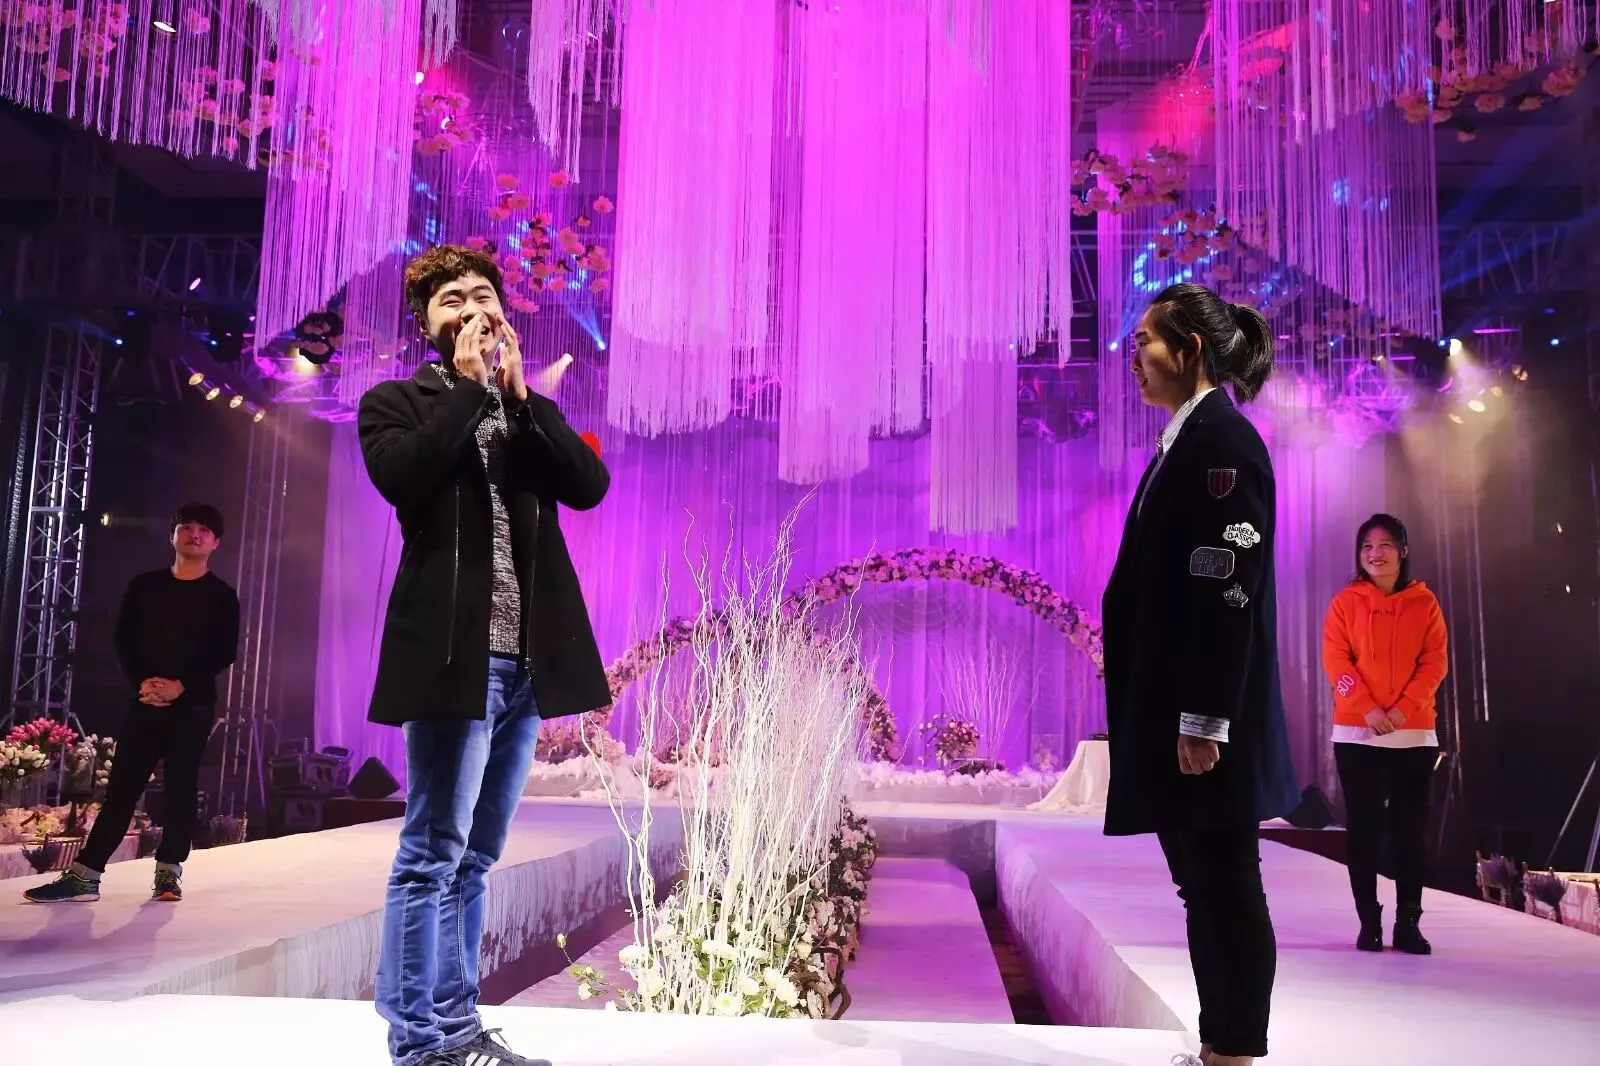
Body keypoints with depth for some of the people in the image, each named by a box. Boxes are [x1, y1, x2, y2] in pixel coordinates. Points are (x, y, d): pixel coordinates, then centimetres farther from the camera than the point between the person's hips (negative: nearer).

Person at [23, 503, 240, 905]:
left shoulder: (221, 596, 3)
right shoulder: (145, 585, 11)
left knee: (181, 788, -1)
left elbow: (224, 653, -5)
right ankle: (85, 875, 1)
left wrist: (181, 686, -16)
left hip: (193, 706, -2)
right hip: (145, 701, 2)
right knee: (121, 786, 1)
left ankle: (169, 873, 5)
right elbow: (123, 639, 5)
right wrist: (142, 681, -10)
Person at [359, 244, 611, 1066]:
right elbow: (401, 476, -16)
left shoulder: (529, 409, 19)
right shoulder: (395, 403, 6)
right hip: (455, 652, -5)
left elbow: (590, 484, 2)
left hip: (526, 657, 5)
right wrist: (471, 386, -7)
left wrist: (517, 392, -3)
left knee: (475, 855, 11)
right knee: (433, 853, -4)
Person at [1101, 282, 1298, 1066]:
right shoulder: (1187, 441, 16)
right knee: (1203, 888, 15)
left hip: (1204, 718, -10)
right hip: (1173, 711, 10)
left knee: (1227, 888, 0)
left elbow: (1227, 589, -19)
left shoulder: (1222, 441, -12)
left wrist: (1205, 721, -21)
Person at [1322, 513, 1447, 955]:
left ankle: (1408, 922, 10)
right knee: (1363, 827, 2)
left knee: (1410, 828, 3)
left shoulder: (1424, 603, 6)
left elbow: (1435, 663, 0)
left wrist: (1403, 709, -14)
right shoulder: (1346, 602, 3)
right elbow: (1335, 660, -4)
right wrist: (1367, 709, -16)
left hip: (1414, 733, 1)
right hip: (1356, 732, -1)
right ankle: (1369, 921, 8)